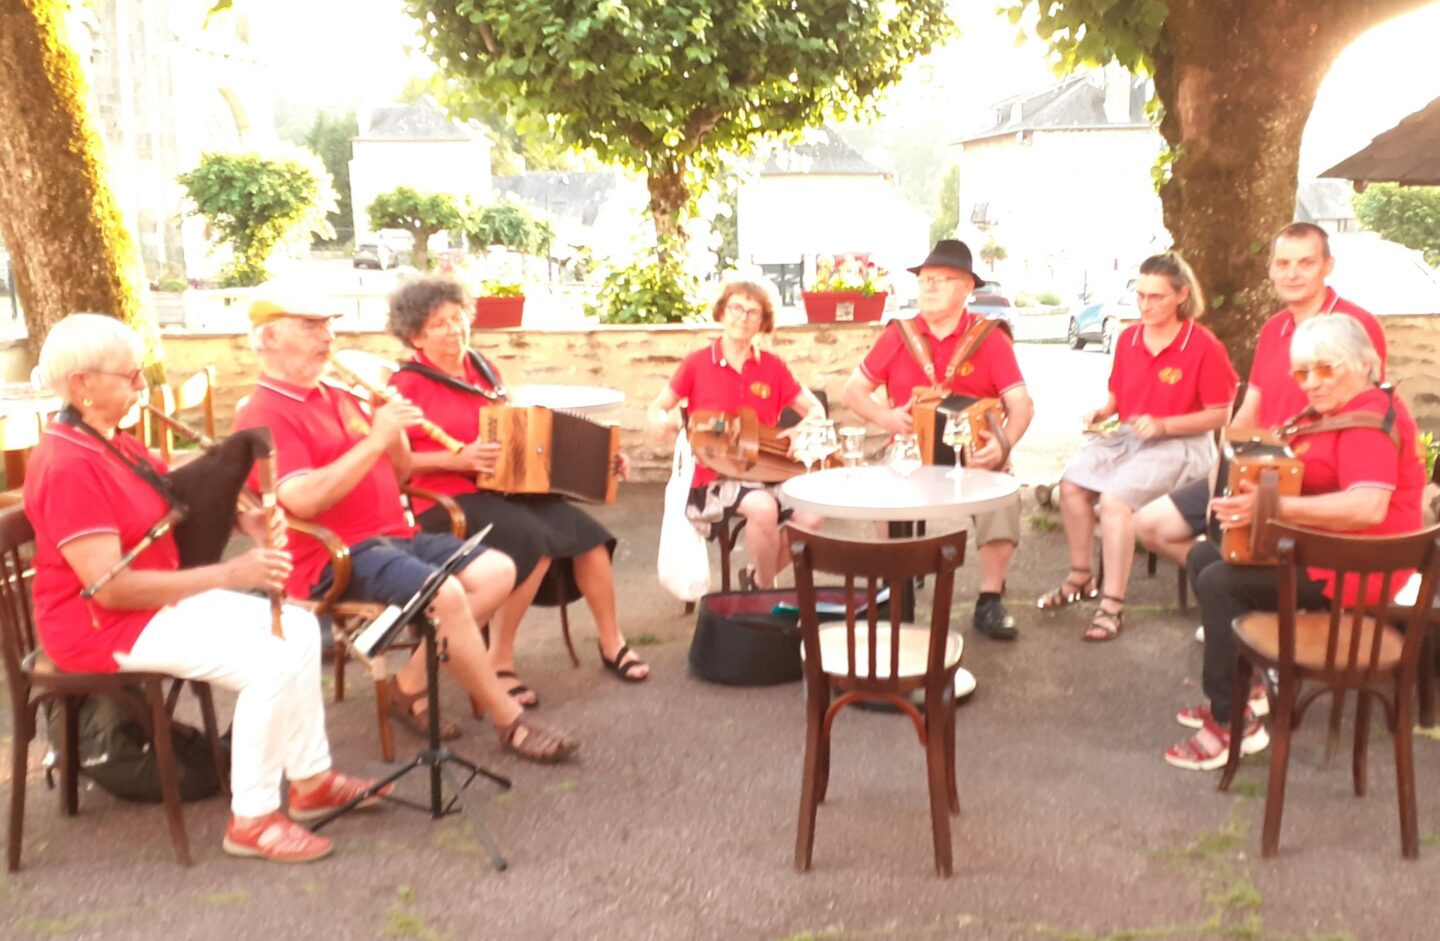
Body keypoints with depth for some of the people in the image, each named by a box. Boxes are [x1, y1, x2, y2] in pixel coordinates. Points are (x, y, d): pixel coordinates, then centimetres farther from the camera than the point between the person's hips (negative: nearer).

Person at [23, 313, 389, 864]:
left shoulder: (114, 444, 9)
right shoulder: (67, 466, -23)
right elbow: (110, 588, -28)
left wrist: (244, 521, -6)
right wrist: (229, 575, -29)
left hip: (158, 598, 10)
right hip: (100, 626, -10)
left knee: (299, 628, 4)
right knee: (271, 661, -24)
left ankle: (311, 779, 10)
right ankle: (252, 820, -11)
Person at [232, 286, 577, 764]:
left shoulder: (340, 398, 19)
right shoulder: (263, 415, -7)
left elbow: (398, 475, 21)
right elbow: (303, 500, -22)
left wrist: (394, 432, 0)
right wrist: (374, 440, -21)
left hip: (394, 535, 9)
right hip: (334, 559, -9)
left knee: (497, 570, -8)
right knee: (446, 593, -30)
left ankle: (411, 685, -5)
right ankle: (510, 722, -14)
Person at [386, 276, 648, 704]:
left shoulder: (483, 369, 14)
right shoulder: (407, 384, -5)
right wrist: (456, 460, -22)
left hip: (505, 487, 6)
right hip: (446, 499, -6)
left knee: (585, 532, -13)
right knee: (535, 542, -31)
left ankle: (612, 644, 5)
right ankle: (500, 662, -17)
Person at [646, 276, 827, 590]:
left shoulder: (772, 367, 4)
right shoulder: (697, 364, -2)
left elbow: (815, 409, 11)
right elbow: (656, 409, 6)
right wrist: (662, 421, -18)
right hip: (713, 477, -3)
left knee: (811, 514, -23)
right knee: (763, 507, -34)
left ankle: (756, 576, 5)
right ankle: (766, 590, -5)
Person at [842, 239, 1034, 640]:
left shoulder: (990, 338, -2)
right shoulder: (898, 335, 4)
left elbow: (1021, 404, -8)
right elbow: (853, 389, 9)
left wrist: (1004, 444, -28)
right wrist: (884, 417, -11)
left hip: (974, 452, -1)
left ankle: (990, 600, -14)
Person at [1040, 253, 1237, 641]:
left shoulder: (1205, 347, -11)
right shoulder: (1127, 339, 7)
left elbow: (1219, 415, -9)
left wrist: (1162, 425, -20)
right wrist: (1104, 412, -3)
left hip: (1178, 445, -6)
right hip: (1126, 435, 6)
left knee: (1116, 498, -29)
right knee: (1072, 483, -16)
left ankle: (1113, 606, -21)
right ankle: (1079, 577, 3)